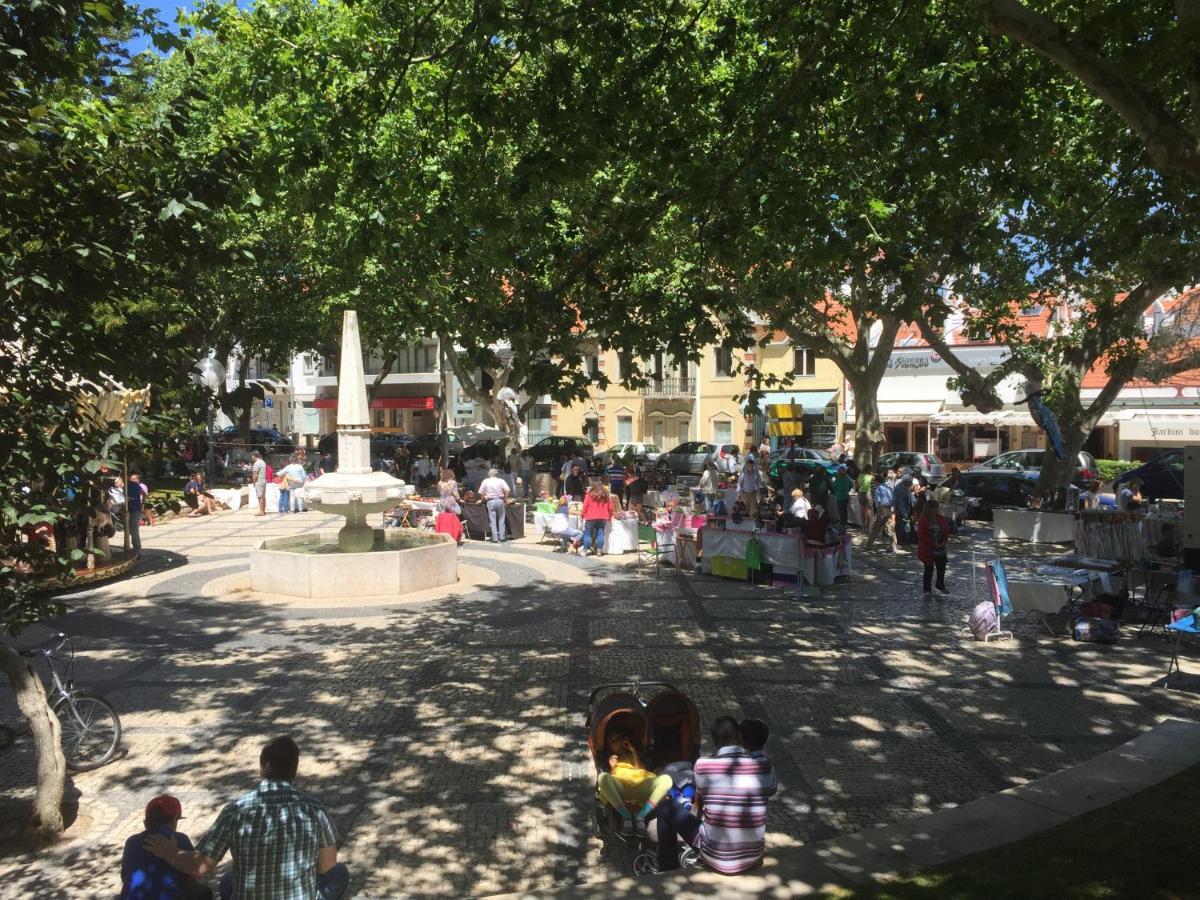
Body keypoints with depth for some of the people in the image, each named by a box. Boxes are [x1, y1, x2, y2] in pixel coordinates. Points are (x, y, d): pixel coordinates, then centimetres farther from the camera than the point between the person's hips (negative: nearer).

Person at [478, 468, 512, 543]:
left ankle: (495, 538, 0)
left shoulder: (486, 481, 6)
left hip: (490, 501, -1)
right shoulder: (501, 481, 5)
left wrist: (482, 500, 17)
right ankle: (501, 537, 9)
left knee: (493, 521, 2)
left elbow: (481, 493, 2)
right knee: (501, 520, 9)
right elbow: (507, 491, -5)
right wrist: (505, 499, 6)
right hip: (500, 500, 1)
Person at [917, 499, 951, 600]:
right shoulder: (923, 520, -12)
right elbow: (921, 535, -15)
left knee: (941, 569, 13)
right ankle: (927, 591, 14)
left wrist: (945, 541, -10)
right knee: (929, 570, 4)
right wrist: (933, 543, -20)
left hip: (941, 549, 5)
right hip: (928, 550, -5)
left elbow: (947, 531, 8)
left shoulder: (941, 519, 3)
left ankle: (941, 587, 34)